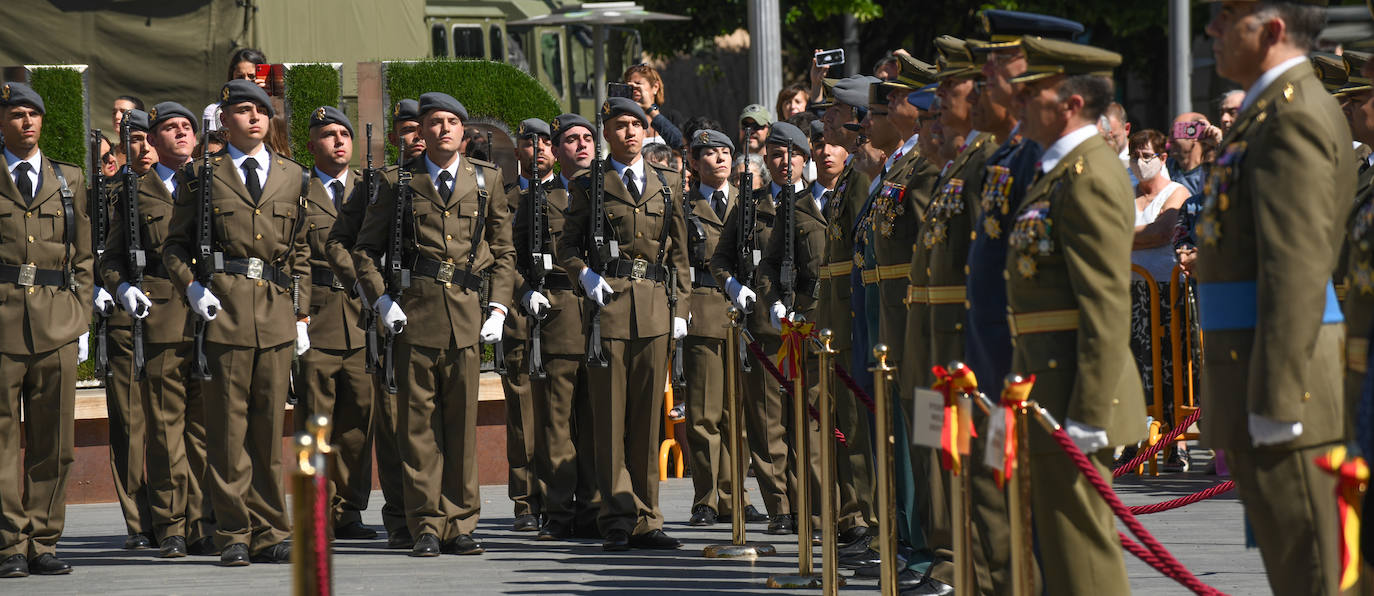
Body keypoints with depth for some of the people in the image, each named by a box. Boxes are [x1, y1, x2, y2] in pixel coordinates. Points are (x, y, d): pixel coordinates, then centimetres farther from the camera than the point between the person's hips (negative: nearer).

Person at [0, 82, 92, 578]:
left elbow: (84, 256, 17)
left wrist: (81, 321, 9)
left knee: (53, 441, 2)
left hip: (57, 326, 3)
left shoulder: (69, 179, 15)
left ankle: (43, 543, 9)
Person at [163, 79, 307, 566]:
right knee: (228, 429, -2)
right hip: (222, 307, -3)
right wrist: (191, 285, -10)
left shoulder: (292, 176, 14)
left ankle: (269, 534, 9)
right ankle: (234, 535, 3)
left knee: (270, 426, 4)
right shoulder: (202, 177, 6)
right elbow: (175, 245, 9)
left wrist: (302, 315, 13)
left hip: (276, 311, 3)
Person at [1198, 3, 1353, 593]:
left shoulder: (1294, 117, -15)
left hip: (1283, 368, -11)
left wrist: (1275, 399, -24)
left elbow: (1296, 268, -22)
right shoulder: (1267, 110, 18)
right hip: (1256, 373, 11)